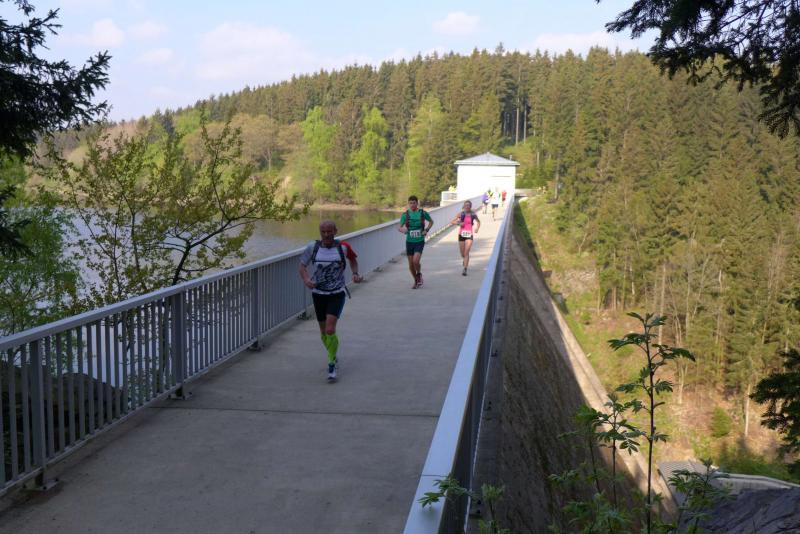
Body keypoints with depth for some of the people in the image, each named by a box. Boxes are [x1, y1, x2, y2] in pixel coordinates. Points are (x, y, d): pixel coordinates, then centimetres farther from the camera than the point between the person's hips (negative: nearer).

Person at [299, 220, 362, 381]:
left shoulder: (343, 247, -8)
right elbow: (302, 265, 3)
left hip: (337, 294, -3)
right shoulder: (312, 247, -7)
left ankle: (331, 366, -1)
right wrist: (306, 279, -16)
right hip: (318, 294, 3)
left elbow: (353, 259, 13)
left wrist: (355, 274, -4)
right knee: (323, 331, 13)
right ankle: (333, 357, 42)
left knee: (330, 330, -17)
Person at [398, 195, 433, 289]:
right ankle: (416, 281, 30)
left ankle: (419, 274, 11)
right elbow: (399, 227, 1)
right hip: (409, 241, 2)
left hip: (419, 241, -2)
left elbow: (431, 222, 13)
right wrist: (403, 230, -22)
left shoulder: (423, 213, -4)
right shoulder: (405, 214, -2)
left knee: (416, 261, -20)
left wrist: (426, 230, -3)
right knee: (411, 264, 7)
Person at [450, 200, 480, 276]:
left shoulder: (473, 214, 1)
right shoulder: (461, 214, 0)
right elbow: (452, 221, 2)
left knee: (466, 253, -12)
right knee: (462, 253, 12)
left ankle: (465, 269, -12)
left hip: (469, 235, -1)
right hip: (461, 234, 1)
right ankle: (464, 259, 47)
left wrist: (477, 228, 1)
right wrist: (459, 223, -17)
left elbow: (478, 222, 19)